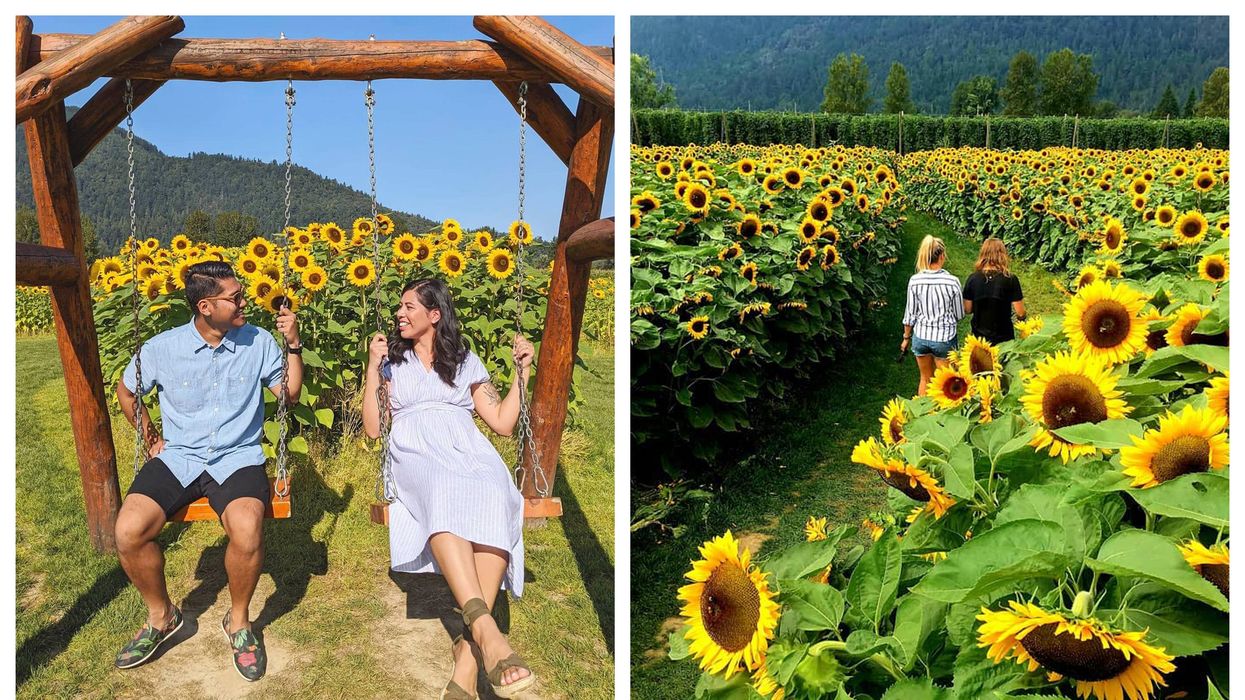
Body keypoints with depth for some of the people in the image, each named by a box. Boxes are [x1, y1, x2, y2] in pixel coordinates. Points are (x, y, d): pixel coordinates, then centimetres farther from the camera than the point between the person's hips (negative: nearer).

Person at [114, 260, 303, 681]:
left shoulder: (259, 342, -2)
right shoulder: (162, 349, -2)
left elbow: (290, 395, 5)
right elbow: (126, 390, 18)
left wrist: (294, 346, -7)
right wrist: (149, 437, 13)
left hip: (238, 459, -1)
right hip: (177, 458, 2)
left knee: (247, 532, -32)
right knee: (128, 531, -23)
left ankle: (239, 620, -2)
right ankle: (161, 616, 6)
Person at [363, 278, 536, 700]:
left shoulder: (466, 361, 24)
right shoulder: (393, 360, 24)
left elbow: (503, 423, 18)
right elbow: (372, 428, 13)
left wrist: (522, 371, 13)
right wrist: (373, 369, 6)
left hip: (467, 447, 1)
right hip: (415, 450, -1)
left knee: (494, 501, -38)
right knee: (444, 493, -41)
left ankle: (468, 650, -43)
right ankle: (487, 632, -54)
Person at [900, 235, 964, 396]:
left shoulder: (914, 281, -11)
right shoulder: (952, 281, -16)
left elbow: (910, 314, -3)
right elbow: (960, 315, -6)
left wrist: (906, 337, 11)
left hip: (920, 336, 2)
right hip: (944, 337, -2)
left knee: (925, 379, 21)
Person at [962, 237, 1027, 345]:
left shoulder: (972, 279, -9)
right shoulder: (1011, 280, -14)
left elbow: (967, 309, -1)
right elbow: (1020, 313, -12)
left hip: (979, 336, 2)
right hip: (1004, 338, -2)